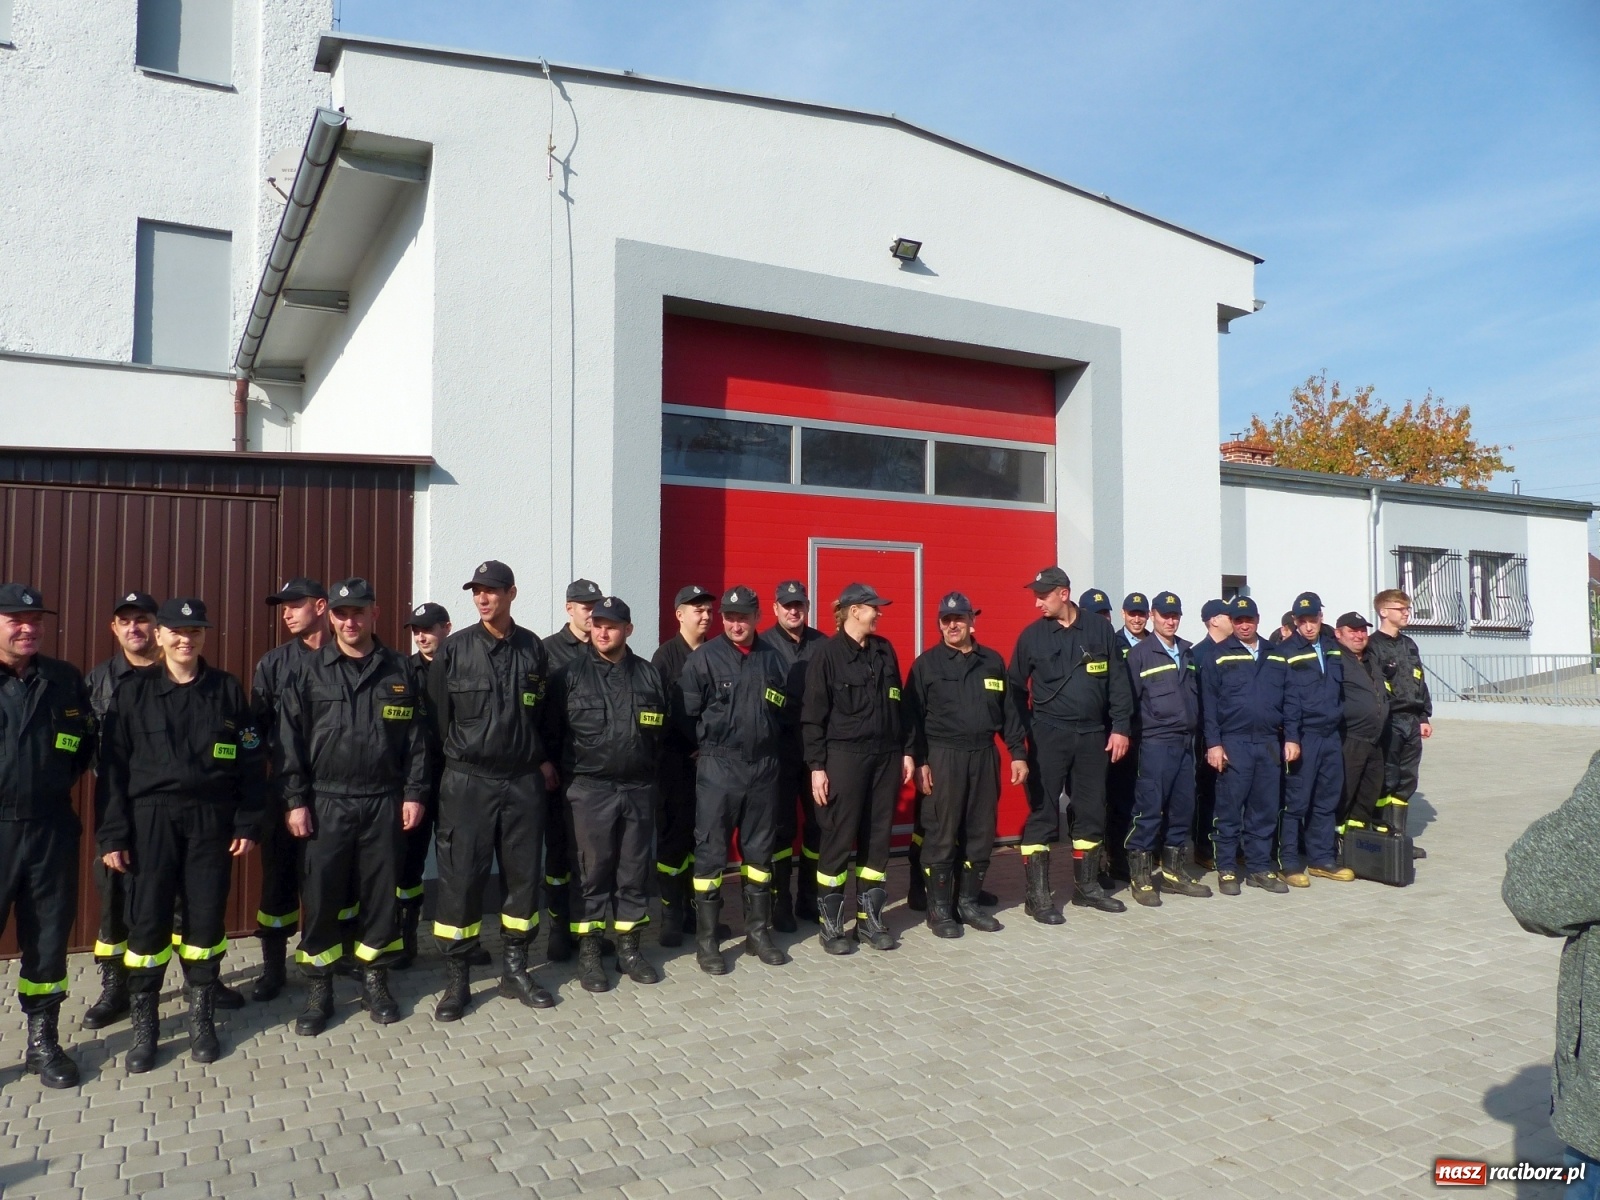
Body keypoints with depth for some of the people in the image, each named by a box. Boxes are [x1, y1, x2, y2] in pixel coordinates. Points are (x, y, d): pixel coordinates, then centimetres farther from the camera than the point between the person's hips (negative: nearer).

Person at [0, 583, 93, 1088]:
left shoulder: (65, 679, 5)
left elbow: (87, 743, 14)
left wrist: (57, 783, 7)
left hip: (50, 830, 3)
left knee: (48, 938, 11)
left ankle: (43, 1041, 25)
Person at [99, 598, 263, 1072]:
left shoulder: (227, 690, 4)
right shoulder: (134, 691, 1)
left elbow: (252, 762, 5)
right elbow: (114, 766, 0)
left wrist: (248, 823, 0)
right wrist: (113, 834, -5)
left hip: (211, 820, 1)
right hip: (151, 819, -1)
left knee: (206, 920, 5)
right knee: (147, 922, 1)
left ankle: (201, 1018, 20)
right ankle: (144, 1027, 15)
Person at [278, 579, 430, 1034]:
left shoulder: (401, 671, 4)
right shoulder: (310, 672, 2)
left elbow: (417, 737, 4)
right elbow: (290, 739, 1)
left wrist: (415, 793, -1)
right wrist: (296, 801, -5)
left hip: (384, 803, 1)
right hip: (326, 804, -1)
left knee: (381, 893, 8)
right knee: (320, 898, 2)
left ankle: (375, 982, 23)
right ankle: (319, 991, 16)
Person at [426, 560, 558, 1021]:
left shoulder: (533, 649, 4)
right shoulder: (454, 649, -2)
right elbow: (437, 717, 0)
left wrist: (544, 759, 6)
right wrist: (458, 760, 1)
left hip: (523, 782, 3)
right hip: (467, 782, -2)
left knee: (522, 874, 9)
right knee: (460, 878, 1)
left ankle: (514, 969, 23)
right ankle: (456, 979, 13)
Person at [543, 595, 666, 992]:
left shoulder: (649, 675, 8)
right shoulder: (569, 675, -1)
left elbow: (663, 731, 13)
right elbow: (551, 731, -2)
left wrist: (652, 772, 10)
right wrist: (556, 772, -4)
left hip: (639, 790, 3)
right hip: (589, 791, -3)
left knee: (634, 871, 10)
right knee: (591, 872, 3)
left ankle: (628, 946, 22)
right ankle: (588, 952, 13)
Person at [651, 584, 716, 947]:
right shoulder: (666, 656, -1)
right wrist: (692, 746, -9)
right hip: (676, 758, -4)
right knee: (673, 834, 0)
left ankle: (695, 909, 17)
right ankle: (671, 914, 8)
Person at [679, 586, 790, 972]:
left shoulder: (772, 659, 8)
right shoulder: (704, 658, -5)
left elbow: (785, 709, 15)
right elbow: (687, 712, -7)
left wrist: (773, 744, 8)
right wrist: (705, 748, -3)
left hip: (764, 767, 4)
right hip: (718, 767, -4)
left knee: (759, 851, 13)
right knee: (710, 853, 0)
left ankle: (758, 932, 25)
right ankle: (705, 941, 10)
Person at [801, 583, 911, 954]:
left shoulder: (884, 650, 10)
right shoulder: (827, 653, -7)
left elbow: (897, 704, 15)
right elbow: (813, 715, -8)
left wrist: (906, 751, 12)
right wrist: (817, 766, -12)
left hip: (886, 756, 6)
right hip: (844, 756, -5)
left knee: (877, 839, 9)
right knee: (839, 839, -1)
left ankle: (869, 918, 19)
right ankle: (830, 924, 10)